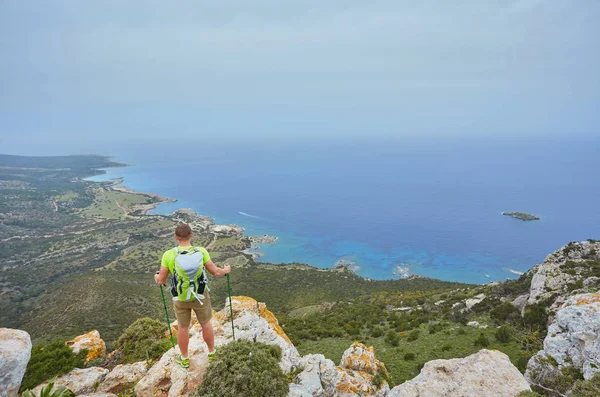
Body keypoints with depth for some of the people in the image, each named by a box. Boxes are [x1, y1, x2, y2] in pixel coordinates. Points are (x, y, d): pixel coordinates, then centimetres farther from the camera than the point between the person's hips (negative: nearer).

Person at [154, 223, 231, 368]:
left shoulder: (168, 255, -20)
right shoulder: (201, 252, -20)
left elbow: (161, 281, -9)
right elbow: (215, 272, -12)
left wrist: (157, 277, 15)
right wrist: (226, 270, 10)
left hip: (180, 298, 1)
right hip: (200, 296, 0)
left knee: (183, 328, 22)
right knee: (205, 323, 22)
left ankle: (184, 359, 42)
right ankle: (212, 352, 41)